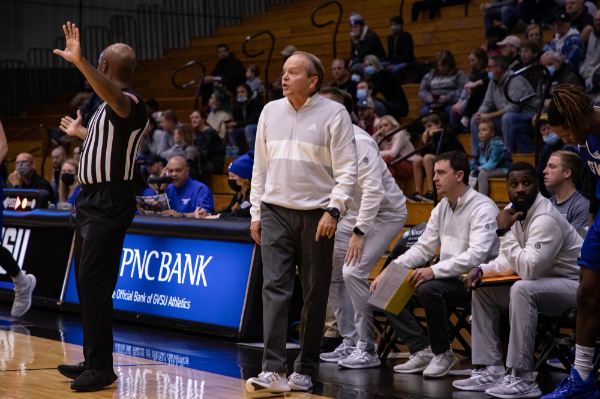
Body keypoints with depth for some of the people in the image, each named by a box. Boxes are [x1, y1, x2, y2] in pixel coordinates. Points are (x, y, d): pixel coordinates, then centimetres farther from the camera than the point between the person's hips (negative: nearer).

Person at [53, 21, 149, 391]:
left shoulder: (130, 104, -15)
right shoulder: (110, 107, 14)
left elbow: (117, 98, -41)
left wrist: (80, 62, -53)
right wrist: (79, 132, 53)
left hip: (108, 203, -10)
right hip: (92, 199, 10)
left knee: (95, 284, -10)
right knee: (87, 283, 14)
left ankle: (102, 367, -5)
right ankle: (93, 360, 23)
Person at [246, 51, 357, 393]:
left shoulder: (334, 114, -4)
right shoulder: (271, 111, 10)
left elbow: (347, 170, -6)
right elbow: (260, 166, 15)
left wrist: (334, 210, -16)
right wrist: (256, 213, 12)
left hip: (317, 216, -3)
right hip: (276, 213, 3)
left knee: (315, 296, 4)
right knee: (275, 289, -8)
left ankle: (306, 370, 14)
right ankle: (274, 370, -13)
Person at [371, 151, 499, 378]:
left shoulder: (483, 208, -13)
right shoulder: (441, 208, 13)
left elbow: (476, 255, -25)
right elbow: (423, 248, 15)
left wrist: (434, 270, -33)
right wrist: (390, 270, 1)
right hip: (446, 278, 9)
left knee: (429, 289, -36)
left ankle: (442, 353, -13)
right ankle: (422, 350, -6)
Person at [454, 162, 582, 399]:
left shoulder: (545, 219, -24)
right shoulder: (515, 211, 2)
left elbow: (528, 269, -32)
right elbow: (510, 261, 12)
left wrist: (504, 232, -26)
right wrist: (482, 270, -6)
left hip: (574, 284, -10)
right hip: (544, 282, 10)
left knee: (522, 290, -34)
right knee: (482, 290, 7)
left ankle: (523, 378, -31)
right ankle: (492, 371, 1)